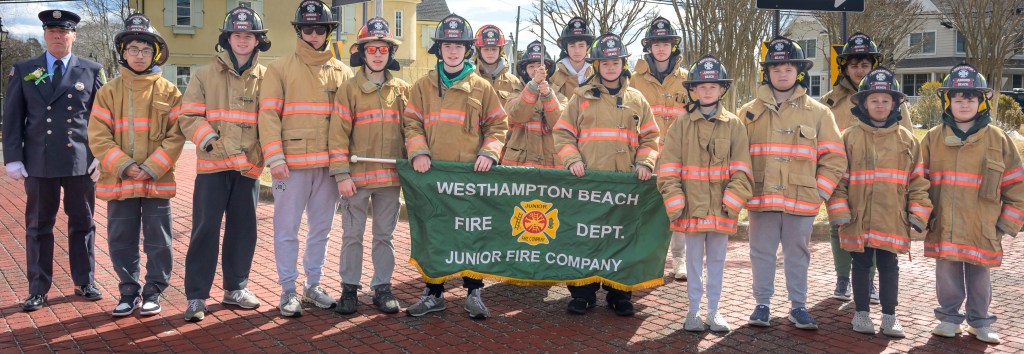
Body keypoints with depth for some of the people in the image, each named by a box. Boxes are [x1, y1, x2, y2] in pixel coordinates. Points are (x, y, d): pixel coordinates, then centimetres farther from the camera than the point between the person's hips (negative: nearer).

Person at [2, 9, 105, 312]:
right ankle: (38, 289, 14)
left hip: (82, 162, 0)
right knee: (38, 226, 6)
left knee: (83, 224, 8)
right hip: (39, 162, 0)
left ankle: (85, 283, 20)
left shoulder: (91, 71, 6)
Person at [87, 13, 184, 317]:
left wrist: (152, 168, -13)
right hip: (118, 181, 1)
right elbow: (98, 136, -1)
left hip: (158, 180, -1)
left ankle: (153, 292, 19)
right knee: (121, 241, 8)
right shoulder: (109, 92, 5)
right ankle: (129, 292, 21)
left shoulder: (168, 92, 2)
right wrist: (123, 166, -13)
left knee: (158, 241, 5)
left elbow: (176, 135, -3)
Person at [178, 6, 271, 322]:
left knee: (243, 228, 9)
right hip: (213, 166, -2)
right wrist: (211, 141, -15)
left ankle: (235, 288, 24)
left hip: (249, 167, 2)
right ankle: (196, 296, 2)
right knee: (205, 228, -4)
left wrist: (258, 154, -6)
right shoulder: (205, 75, 3)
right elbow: (188, 117, -1)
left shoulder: (266, 78, 7)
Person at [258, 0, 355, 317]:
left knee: (322, 228, 11)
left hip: (329, 165, 3)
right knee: (286, 229, 1)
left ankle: (313, 285, 23)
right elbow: (268, 115, -4)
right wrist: (275, 158, -14)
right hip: (291, 164, -3)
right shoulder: (280, 68, 2)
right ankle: (288, 290, 11)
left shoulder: (342, 72, 11)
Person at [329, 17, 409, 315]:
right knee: (352, 234, 6)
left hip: (390, 175, 2)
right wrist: (342, 174, -10)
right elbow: (338, 134, -5)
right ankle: (349, 288, 16)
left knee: (385, 235, 10)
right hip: (357, 175, -2)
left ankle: (382, 288, 19)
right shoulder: (349, 89, -1)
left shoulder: (401, 89, 7)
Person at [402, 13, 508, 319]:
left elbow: (497, 125, 7)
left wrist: (489, 153, -9)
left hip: (471, 174, -1)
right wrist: (418, 152, -11)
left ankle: (473, 293, 16)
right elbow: (412, 123, 6)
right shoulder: (423, 86, 9)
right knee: (432, 234, 7)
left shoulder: (481, 87, 7)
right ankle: (433, 294, 18)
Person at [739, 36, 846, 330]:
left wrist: (819, 192, -3)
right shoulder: (750, 112, 5)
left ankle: (798, 306, 20)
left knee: (798, 255, 9)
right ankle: (762, 304, 18)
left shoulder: (818, 113, 4)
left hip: (801, 201, 0)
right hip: (761, 198, 0)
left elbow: (834, 158, 4)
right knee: (762, 253, 7)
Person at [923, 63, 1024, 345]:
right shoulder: (932, 139, 4)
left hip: (982, 231, 0)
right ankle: (950, 317, 23)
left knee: (979, 275, 10)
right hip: (943, 228, 1)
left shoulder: (998, 140, 2)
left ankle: (980, 322, 25)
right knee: (947, 274, 7)